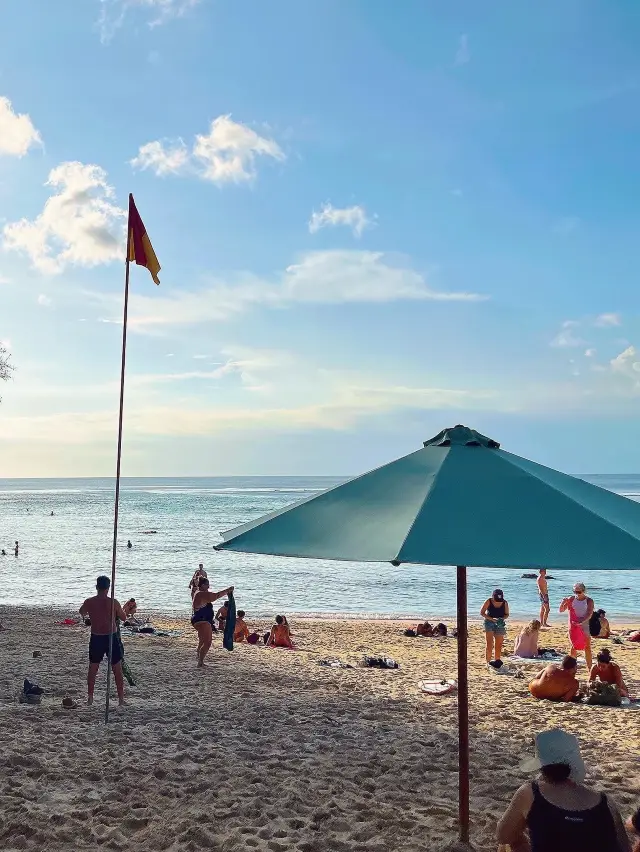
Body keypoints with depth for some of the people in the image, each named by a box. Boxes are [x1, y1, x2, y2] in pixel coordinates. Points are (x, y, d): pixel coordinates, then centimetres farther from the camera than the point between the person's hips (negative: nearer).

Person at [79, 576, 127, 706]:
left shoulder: (89, 602, -7)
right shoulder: (113, 602, -13)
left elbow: (82, 613, 15)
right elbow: (123, 618, 0)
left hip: (96, 639, 2)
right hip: (111, 638, -2)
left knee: (92, 669, 17)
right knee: (117, 670, 9)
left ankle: (90, 698, 21)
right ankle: (121, 699, 11)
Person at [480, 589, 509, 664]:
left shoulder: (505, 603, -9)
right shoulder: (488, 601, -15)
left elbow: (507, 614, 4)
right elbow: (482, 613, -11)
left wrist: (502, 619, -19)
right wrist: (492, 619, -23)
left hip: (500, 624, 3)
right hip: (489, 623, -3)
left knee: (499, 644, 6)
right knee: (489, 644, -13)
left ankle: (497, 661, 20)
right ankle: (488, 661, -11)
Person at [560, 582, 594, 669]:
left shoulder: (589, 601, -4)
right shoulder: (571, 599, 1)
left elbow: (589, 614, -15)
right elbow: (561, 610, 3)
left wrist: (582, 621, -30)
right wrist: (563, 603, -19)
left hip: (585, 626, -2)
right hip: (573, 626, 2)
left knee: (587, 647, 2)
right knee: (573, 646, 6)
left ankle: (590, 667, 7)